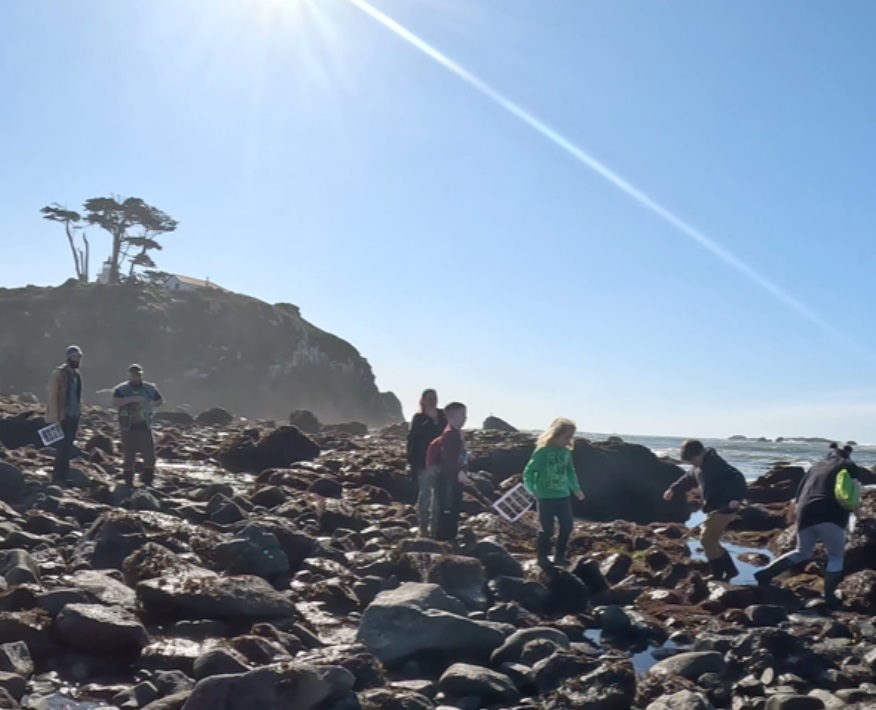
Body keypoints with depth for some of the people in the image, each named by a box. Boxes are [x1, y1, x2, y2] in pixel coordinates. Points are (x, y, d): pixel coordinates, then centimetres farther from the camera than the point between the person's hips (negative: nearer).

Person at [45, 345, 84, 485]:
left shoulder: (77, 374, 13)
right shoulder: (59, 373, -10)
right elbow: (52, 397, -14)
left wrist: (79, 413, 10)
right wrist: (55, 418, -19)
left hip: (73, 416, 7)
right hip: (62, 417, -7)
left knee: (67, 447, 10)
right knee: (62, 447, -7)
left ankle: (64, 477, 15)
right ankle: (58, 478, -2)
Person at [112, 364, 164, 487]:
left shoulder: (150, 388, 7)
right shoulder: (121, 389, -2)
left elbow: (160, 402, 19)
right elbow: (115, 403, -18)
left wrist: (149, 404, 2)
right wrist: (132, 399, -24)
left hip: (145, 428, 2)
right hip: (128, 428, -2)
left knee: (149, 456, -2)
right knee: (129, 457, 4)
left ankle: (148, 482, 11)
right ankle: (128, 483, 16)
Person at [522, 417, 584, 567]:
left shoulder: (566, 452, 5)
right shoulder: (542, 451, -14)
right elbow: (529, 472, -10)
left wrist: (576, 489, 22)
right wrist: (532, 490, -13)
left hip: (564, 496, 6)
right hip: (546, 497, -6)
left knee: (567, 527, 9)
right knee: (547, 530, 0)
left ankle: (560, 557, 23)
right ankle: (542, 558, 16)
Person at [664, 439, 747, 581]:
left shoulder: (716, 465, -23)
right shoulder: (698, 468, 8)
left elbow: (737, 478, -33)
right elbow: (688, 479, 26)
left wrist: (736, 498, -44)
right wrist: (673, 489, 17)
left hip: (724, 508, -10)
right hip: (714, 508, 10)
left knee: (707, 539, -9)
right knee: (711, 540, 14)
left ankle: (718, 574, 0)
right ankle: (730, 570, 23)